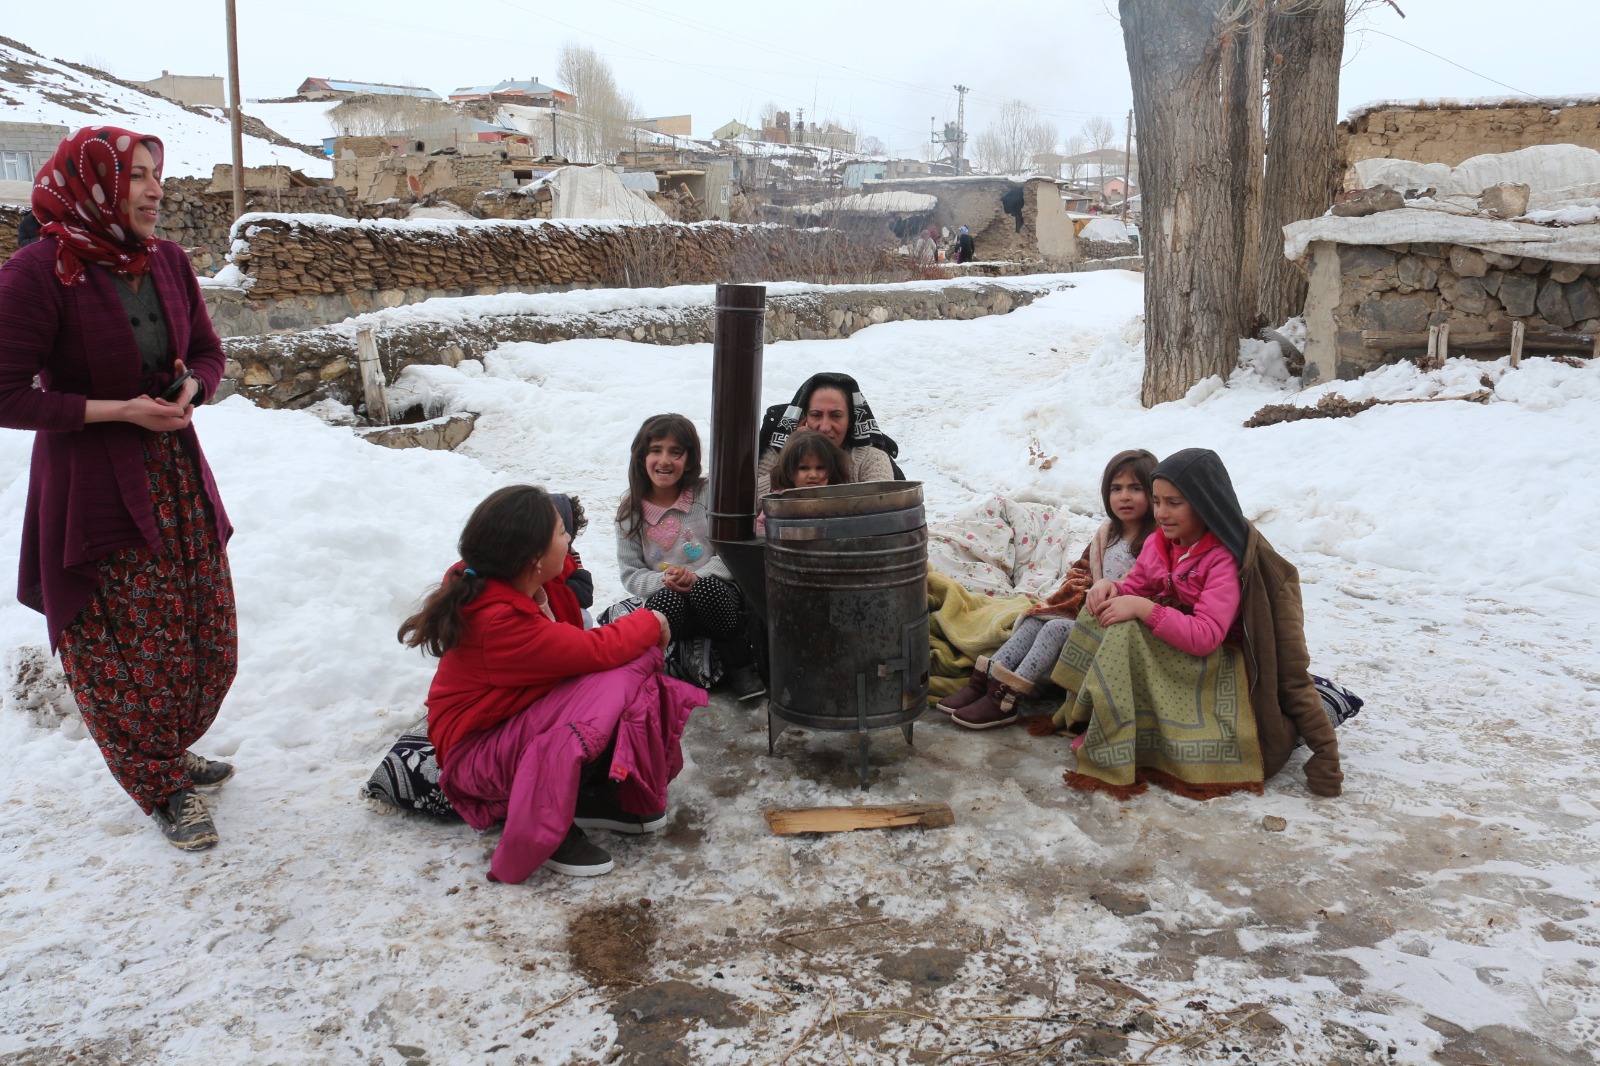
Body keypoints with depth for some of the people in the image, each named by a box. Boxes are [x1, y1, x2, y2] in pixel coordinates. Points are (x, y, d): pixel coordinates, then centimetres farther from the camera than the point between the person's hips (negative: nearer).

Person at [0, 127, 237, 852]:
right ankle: (163, 788, 22)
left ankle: (166, 754, 38)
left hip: (175, 476, 6)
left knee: (205, 637, 14)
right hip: (94, 486, -6)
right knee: (131, 650, 2)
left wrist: (190, 389, -9)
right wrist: (121, 410, -20)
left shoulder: (165, 261, 2)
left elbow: (208, 352, 13)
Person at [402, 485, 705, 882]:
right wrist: (649, 623, -11)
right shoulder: (500, 621, -31)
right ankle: (543, 833, -16)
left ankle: (595, 794, 2)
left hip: (520, 721, 9)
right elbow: (597, 650, -26)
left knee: (637, 661, -10)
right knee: (609, 689, -32)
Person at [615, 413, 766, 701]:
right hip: (671, 603, 0)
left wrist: (697, 577, -21)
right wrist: (663, 581, -17)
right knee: (663, 602, -35)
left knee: (706, 589, -36)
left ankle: (741, 669, -14)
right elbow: (630, 574, 4)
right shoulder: (631, 511, 5)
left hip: (715, 591, 0)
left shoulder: (707, 495, -1)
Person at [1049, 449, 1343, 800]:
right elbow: (1132, 592, 9)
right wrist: (1108, 586, -15)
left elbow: (1206, 637, -29)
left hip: (1221, 663, -8)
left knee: (1126, 633, -30)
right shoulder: (1160, 546, 1)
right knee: (1106, 607, -9)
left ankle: (1111, 755, -26)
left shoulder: (1228, 557, -21)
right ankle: (1081, 716, -10)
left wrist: (1143, 608, -35)